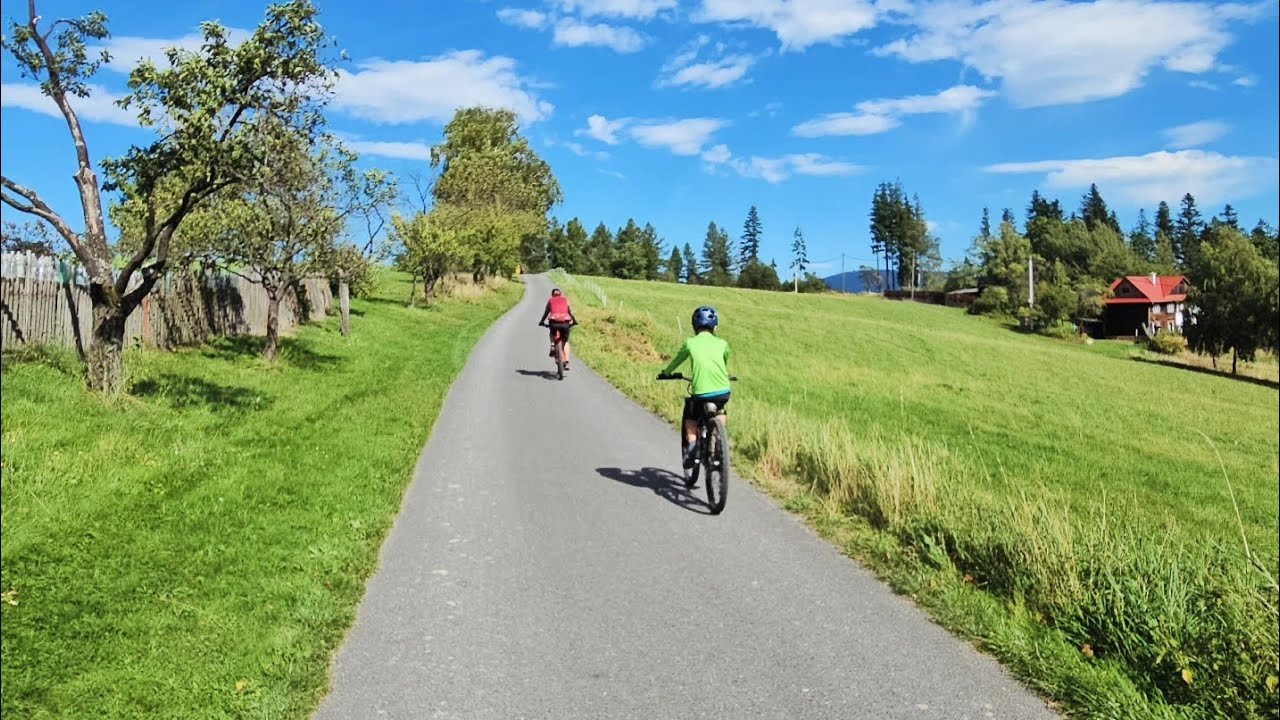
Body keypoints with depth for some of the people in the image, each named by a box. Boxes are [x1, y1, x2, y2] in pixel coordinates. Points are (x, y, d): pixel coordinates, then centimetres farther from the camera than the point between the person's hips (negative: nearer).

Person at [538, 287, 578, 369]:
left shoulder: (550, 301, 19)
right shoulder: (565, 300, 20)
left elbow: (546, 313, 19)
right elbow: (570, 312, 19)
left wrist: (542, 322, 31)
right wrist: (574, 321, 31)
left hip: (554, 322, 0)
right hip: (565, 322, 0)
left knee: (552, 334, 34)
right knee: (566, 342, 16)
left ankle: (553, 346, 6)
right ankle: (567, 362, 5)